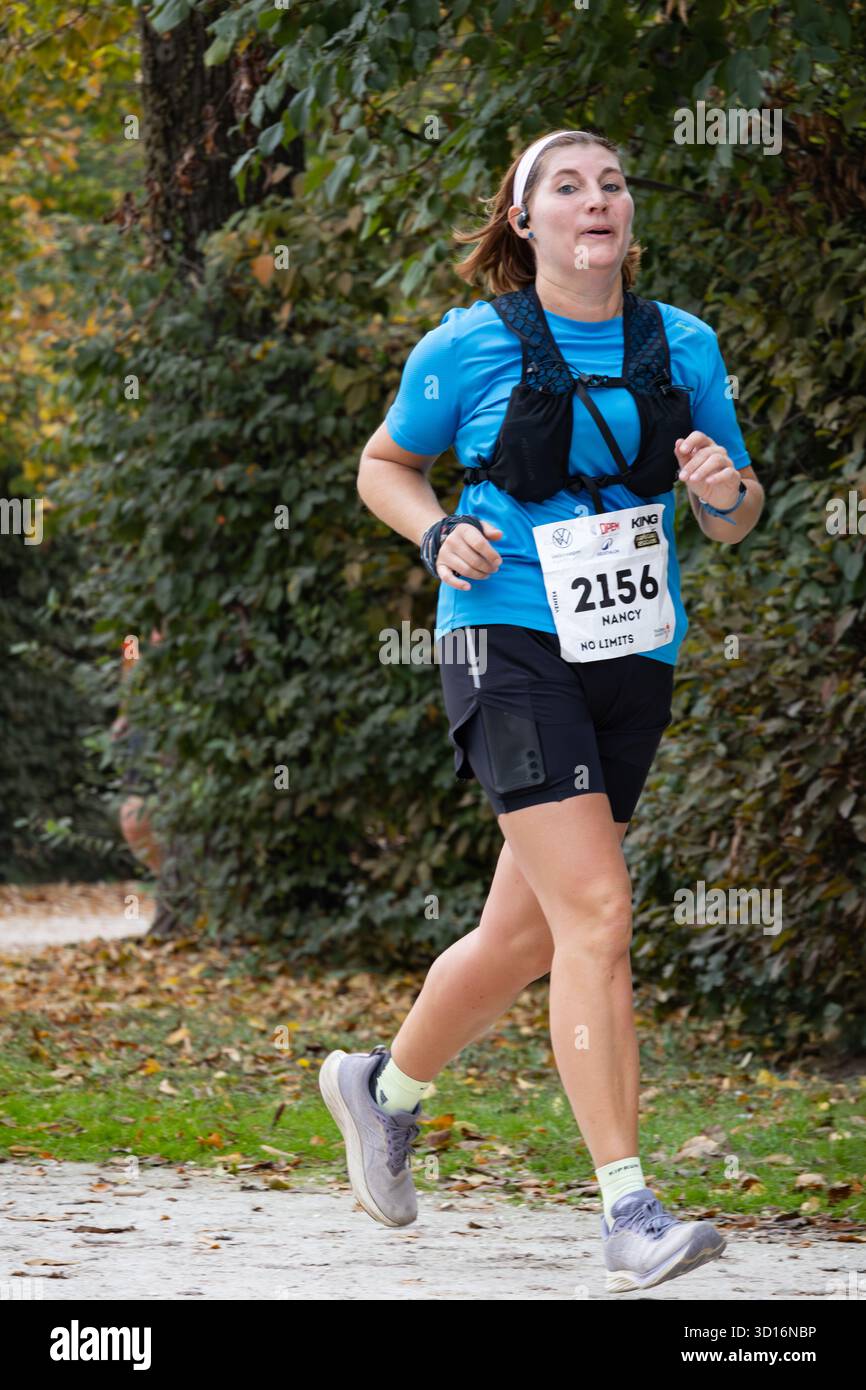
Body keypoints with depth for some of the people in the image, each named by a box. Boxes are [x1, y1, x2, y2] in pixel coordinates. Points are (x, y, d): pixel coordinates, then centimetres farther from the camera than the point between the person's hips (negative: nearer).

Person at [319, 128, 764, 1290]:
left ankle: (385, 1088, 40)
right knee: (597, 912, -19)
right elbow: (384, 466, 12)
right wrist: (439, 535, -8)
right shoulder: (470, 348, -3)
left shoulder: (682, 346, 7)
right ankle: (629, 1216, -20)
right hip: (510, 645, -5)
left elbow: (736, 522, 14)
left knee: (526, 935, 12)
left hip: (632, 661, 5)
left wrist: (725, 487, -10)